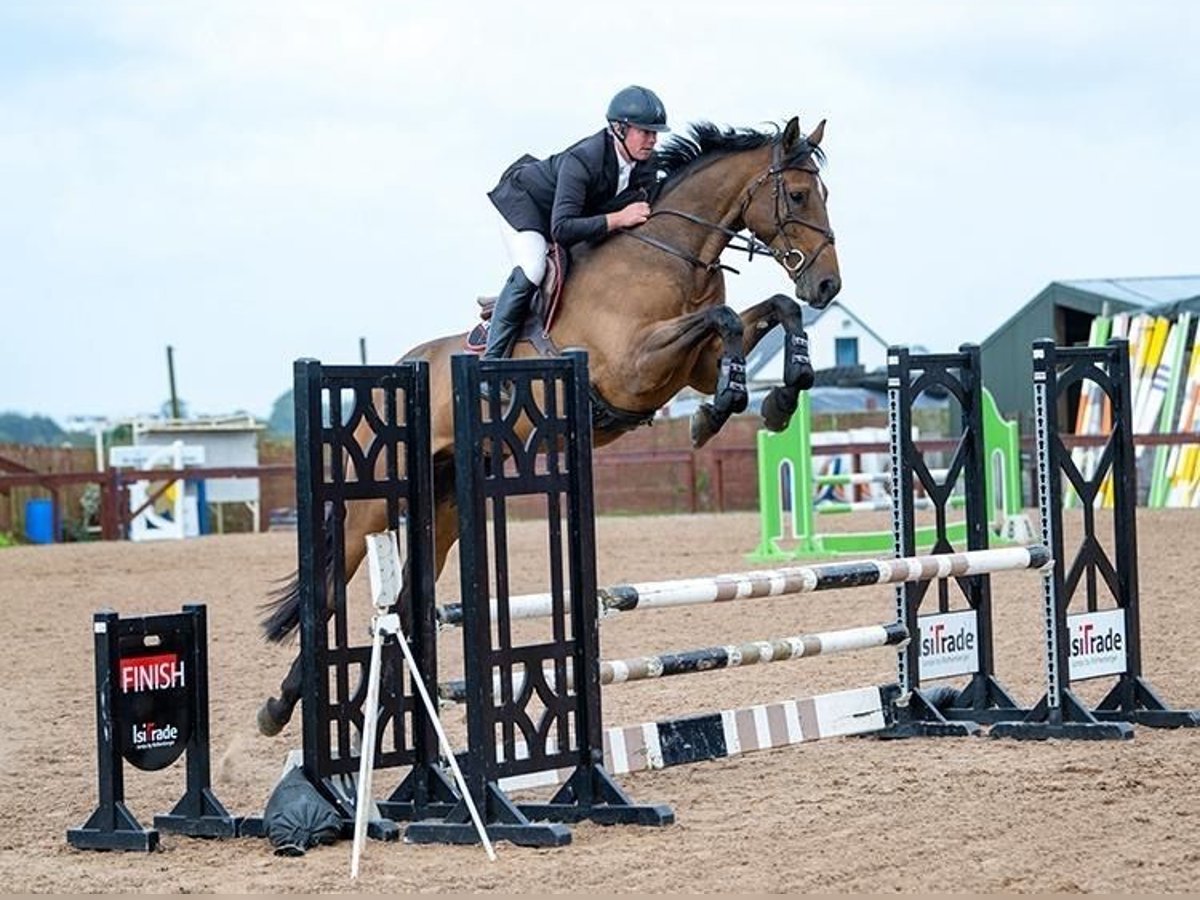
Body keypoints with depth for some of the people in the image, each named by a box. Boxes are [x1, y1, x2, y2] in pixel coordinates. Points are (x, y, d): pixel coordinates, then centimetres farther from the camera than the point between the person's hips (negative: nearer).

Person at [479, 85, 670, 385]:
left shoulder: (643, 163, -18)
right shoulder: (581, 160, -41)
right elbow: (561, 229, -46)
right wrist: (618, 219, -48)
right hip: (523, 201, -8)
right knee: (530, 270, -28)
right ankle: (491, 360, -22)